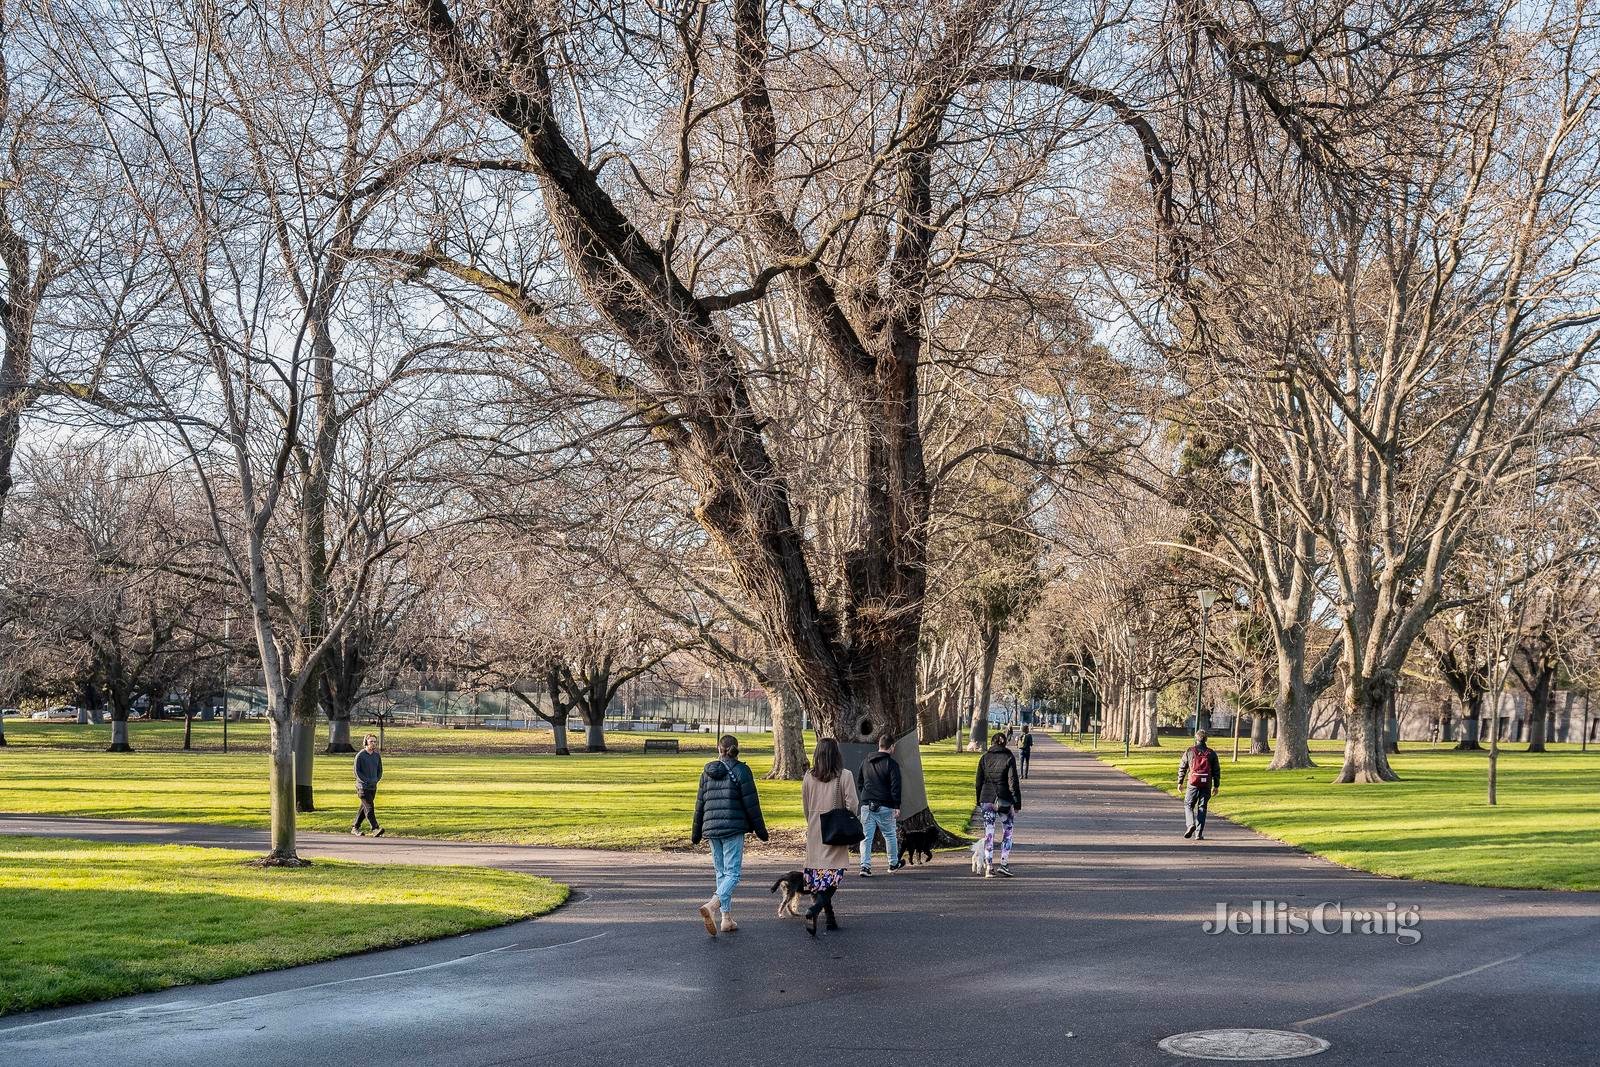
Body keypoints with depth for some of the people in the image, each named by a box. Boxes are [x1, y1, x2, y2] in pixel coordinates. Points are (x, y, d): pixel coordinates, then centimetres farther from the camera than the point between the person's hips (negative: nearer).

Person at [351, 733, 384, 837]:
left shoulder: (377, 756, 10)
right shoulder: (360, 755, -6)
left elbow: (380, 770, 17)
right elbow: (357, 771, -7)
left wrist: (376, 780, -1)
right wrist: (367, 781, -15)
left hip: (373, 786, 6)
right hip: (363, 786, -6)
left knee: (364, 808, 12)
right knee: (369, 808, -14)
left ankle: (355, 828, 23)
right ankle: (375, 829, -21)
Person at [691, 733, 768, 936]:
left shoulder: (707, 772, 9)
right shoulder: (741, 770, -6)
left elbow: (700, 804, 13)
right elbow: (751, 803, -7)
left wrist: (696, 833, 21)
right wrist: (760, 829, 2)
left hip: (712, 828, 5)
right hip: (734, 828, -5)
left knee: (721, 872, 14)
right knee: (732, 872, -6)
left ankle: (726, 919, 12)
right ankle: (712, 905, -29)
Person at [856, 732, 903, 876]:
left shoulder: (866, 761, 9)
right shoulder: (891, 764, -8)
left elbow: (859, 781, 18)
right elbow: (895, 787, -13)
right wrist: (897, 807, -11)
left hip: (866, 805, 4)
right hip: (884, 807, -4)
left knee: (866, 837, 2)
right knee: (890, 835, 14)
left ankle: (865, 865, -9)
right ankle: (893, 864, 26)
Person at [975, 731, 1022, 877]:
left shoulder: (984, 758, 5)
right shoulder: (1009, 758, -4)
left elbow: (979, 781, 8)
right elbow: (1013, 782, -8)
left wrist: (979, 801, 16)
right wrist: (1017, 803, -5)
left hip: (986, 800, 2)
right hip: (1004, 800, -2)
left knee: (988, 834, 4)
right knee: (1007, 832, 12)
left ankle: (988, 867, 0)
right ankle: (1004, 864, 6)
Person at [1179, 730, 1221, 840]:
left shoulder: (1189, 751, 1)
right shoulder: (1211, 753, 5)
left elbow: (1182, 767, 4)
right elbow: (1217, 770, 7)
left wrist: (1180, 782, 12)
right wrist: (1216, 786, 13)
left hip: (1193, 784, -1)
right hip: (1207, 785, 2)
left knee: (1188, 805, 12)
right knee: (1202, 808, 7)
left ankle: (1190, 824, -12)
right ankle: (1199, 833, 3)